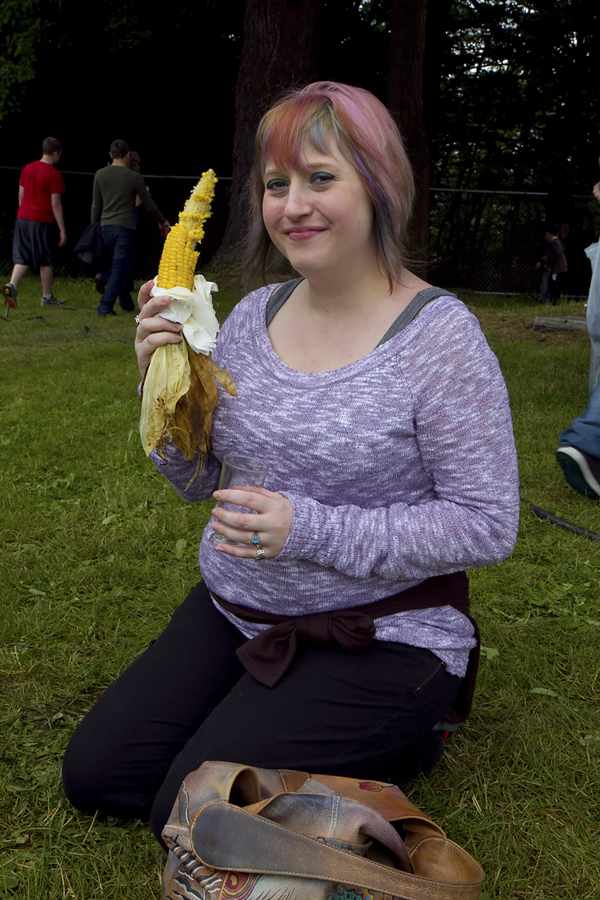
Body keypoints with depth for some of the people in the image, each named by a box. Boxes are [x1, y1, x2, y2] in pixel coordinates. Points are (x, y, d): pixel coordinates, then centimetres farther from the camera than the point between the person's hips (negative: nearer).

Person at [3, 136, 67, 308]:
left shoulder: (27, 168, 9)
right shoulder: (55, 175, -10)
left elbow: (21, 195, 14)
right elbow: (55, 205, -11)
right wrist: (62, 230, -7)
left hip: (23, 218, 5)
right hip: (42, 221, -5)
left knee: (22, 256, 8)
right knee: (46, 260, 7)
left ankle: (12, 284, -17)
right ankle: (47, 297, 17)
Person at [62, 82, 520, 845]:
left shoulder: (439, 336, -17)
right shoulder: (253, 315, 0)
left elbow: (488, 524, -17)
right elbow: (199, 482, 7)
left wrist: (309, 529, -25)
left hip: (378, 634, -6)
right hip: (234, 610, 7)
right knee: (93, 775, 4)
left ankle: (396, 741, 8)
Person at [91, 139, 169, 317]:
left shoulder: (100, 174, 2)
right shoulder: (134, 177, -7)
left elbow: (96, 206, 6)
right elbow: (149, 204, 2)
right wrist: (162, 221, 17)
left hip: (106, 227, 4)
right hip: (126, 228, -4)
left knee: (119, 268, 16)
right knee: (120, 269, -2)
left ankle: (127, 305, 22)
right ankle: (105, 306, -9)